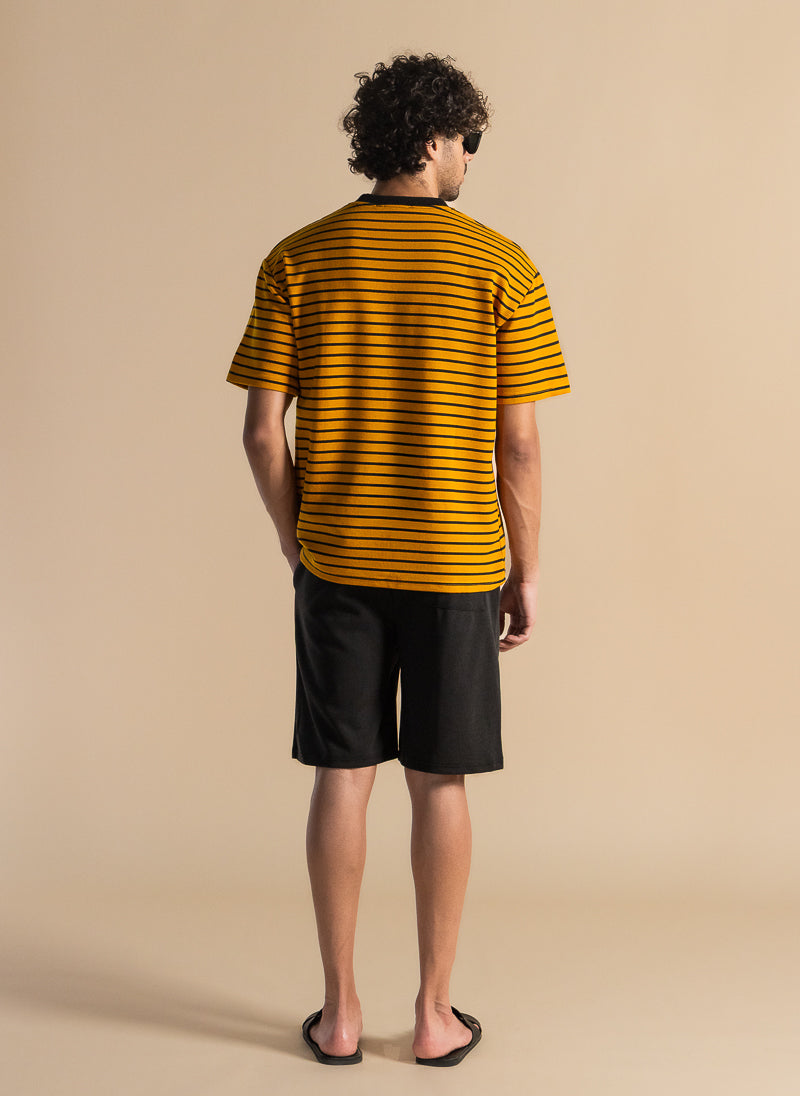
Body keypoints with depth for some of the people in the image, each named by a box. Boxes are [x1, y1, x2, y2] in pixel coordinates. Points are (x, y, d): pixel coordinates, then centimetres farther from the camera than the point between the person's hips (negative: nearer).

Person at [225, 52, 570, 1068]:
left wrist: (298, 544, 10)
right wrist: (526, 573, 4)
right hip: (457, 565, -1)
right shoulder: (501, 267, -6)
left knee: (342, 779, 10)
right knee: (439, 784, 10)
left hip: (337, 565, 2)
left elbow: (262, 430, -3)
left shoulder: (298, 260, -1)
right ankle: (435, 1014, 22)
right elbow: (518, 444, -7)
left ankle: (339, 1012, 21)